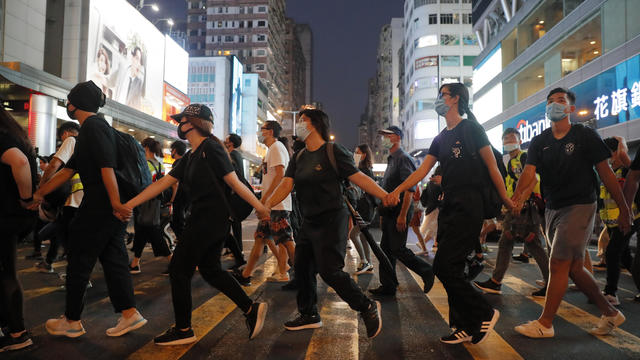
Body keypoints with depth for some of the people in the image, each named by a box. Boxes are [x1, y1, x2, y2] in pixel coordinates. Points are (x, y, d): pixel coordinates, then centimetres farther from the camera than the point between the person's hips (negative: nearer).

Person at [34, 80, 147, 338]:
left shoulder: (93, 126, -10)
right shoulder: (93, 127, 21)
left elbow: (106, 166, -22)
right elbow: (68, 171, 22)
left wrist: (116, 203, -27)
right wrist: (38, 194, 22)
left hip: (99, 205, -9)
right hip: (111, 207, 9)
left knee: (79, 260, 4)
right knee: (113, 259, 11)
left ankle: (72, 321, 18)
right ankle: (129, 313, 13)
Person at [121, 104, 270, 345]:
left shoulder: (211, 148, -12)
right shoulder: (190, 158, 16)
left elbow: (234, 182, -14)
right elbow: (161, 183, 14)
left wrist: (259, 207, -13)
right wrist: (130, 204, 10)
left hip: (209, 220, -10)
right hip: (203, 219, 10)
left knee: (179, 270, 1)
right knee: (210, 269, 16)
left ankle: (183, 331, 15)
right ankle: (251, 309, 19)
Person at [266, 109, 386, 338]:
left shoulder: (333, 152, -9)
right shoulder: (298, 158, 12)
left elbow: (359, 178, -11)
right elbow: (286, 184, 2)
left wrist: (387, 197, -19)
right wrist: (268, 204, -13)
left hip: (332, 220, -8)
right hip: (309, 222, 8)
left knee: (329, 270, -12)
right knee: (302, 268, 12)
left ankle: (368, 308, 6)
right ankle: (309, 315, 31)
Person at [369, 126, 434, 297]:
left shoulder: (403, 158, -12)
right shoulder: (391, 160, 19)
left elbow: (409, 189, -20)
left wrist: (402, 215, -23)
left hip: (399, 213, -9)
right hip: (389, 213, 10)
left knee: (398, 249, -7)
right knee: (386, 249, 9)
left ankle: (427, 271, 12)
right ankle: (388, 286, 17)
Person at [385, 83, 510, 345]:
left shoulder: (471, 129, -3)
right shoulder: (441, 139, 17)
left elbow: (492, 166, -3)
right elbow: (422, 170, 11)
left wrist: (506, 200, -2)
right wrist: (397, 191, -1)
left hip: (468, 207, -8)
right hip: (449, 206, 8)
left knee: (444, 266, -12)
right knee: (452, 269, 9)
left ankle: (485, 313, 7)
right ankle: (465, 327, 20)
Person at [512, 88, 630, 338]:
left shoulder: (585, 136, -3)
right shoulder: (539, 142, 7)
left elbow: (605, 173, -3)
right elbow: (529, 172, -8)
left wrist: (624, 209, -2)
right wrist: (518, 194, -28)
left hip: (579, 206, -5)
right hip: (553, 209, 6)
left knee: (558, 264, -9)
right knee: (573, 267, 10)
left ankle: (545, 324, 1)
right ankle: (610, 313, 29)